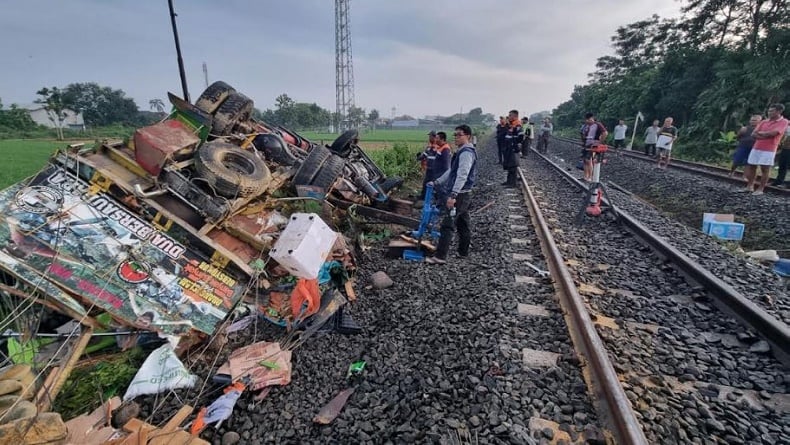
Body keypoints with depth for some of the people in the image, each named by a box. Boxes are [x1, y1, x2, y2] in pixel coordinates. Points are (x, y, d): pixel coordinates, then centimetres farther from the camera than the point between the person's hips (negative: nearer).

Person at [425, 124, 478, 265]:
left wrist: (453, 195, -33)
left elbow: (462, 176, -26)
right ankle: (463, 252, 27)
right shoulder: (462, 152, 17)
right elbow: (451, 171, 24)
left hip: (459, 195, -11)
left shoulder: (466, 153, -16)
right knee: (463, 223, 16)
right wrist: (437, 182, 22)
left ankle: (440, 256, -9)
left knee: (447, 225, -11)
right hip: (462, 194, 11)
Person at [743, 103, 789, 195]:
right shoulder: (763, 121, 11)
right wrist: (766, 136, -10)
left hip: (769, 150, -5)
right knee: (751, 167, 7)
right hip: (756, 148, 5)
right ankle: (750, 186, 15)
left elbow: (772, 133, -15)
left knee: (765, 170, -2)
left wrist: (760, 133, -1)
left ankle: (760, 189, 2)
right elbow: (753, 134, 3)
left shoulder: (783, 122, -2)